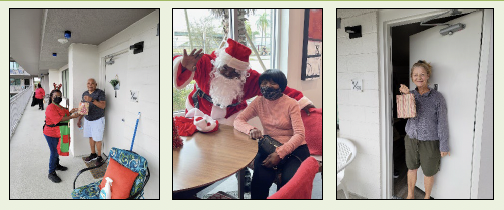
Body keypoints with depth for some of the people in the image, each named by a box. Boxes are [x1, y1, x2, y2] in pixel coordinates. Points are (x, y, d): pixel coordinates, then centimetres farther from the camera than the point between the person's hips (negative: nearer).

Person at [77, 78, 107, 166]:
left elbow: (103, 106, -24)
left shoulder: (100, 93, -13)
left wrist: (92, 100, -35)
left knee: (97, 139, -2)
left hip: (98, 119, -6)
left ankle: (99, 156, 13)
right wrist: (79, 119, 14)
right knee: (91, 137, 14)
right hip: (87, 119, 6)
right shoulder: (84, 94, 8)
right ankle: (93, 154, 29)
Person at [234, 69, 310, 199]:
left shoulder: (291, 104, -7)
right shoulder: (259, 102, 5)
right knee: (261, 177, -28)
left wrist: (280, 154, -27)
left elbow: (299, 134, -13)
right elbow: (238, 121, 2)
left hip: (294, 148, -2)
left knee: (289, 178, -31)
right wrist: (251, 129, -21)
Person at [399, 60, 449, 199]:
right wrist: (405, 95, -21)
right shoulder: (410, 94, -1)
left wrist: (444, 145, -7)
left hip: (429, 141, -3)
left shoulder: (437, 97, -11)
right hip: (411, 138, 3)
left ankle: (427, 197, 38)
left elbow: (442, 122, -8)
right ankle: (410, 195, 38)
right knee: (411, 168, 18)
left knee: (428, 172, 14)